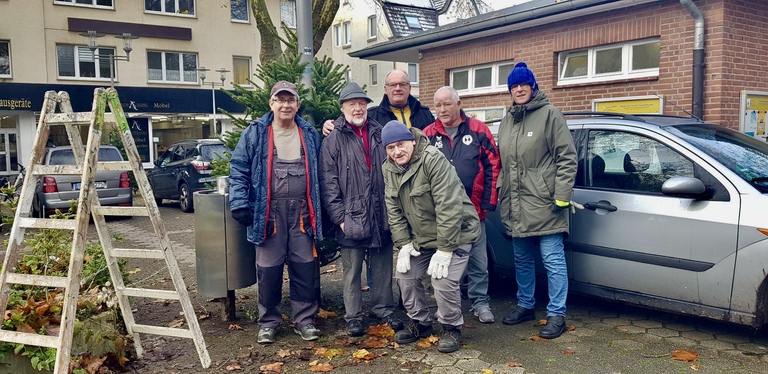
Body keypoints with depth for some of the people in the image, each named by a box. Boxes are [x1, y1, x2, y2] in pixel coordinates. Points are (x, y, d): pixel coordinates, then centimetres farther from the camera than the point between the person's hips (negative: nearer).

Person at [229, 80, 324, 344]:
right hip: (268, 211, -2)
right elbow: (239, 170, -1)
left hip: (302, 211, 2)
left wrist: (319, 211, 8)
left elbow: (317, 174, 13)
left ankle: (304, 319, 21)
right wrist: (240, 204, -11)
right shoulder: (254, 133, 2)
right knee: (269, 268, 4)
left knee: (304, 267, 6)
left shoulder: (310, 134, 10)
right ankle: (268, 322, 20)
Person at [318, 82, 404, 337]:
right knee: (352, 271, 6)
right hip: (351, 219, -3)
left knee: (383, 268, 14)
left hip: (381, 217, 4)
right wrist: (339, 216, -12)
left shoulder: (380, 134, 11)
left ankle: (384, 309, 28)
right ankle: (353, 316, 18)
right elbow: (328, 184, -6)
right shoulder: (333, 141, -1)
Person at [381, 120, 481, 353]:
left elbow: (449, 207, -28)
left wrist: (445, 249, -27)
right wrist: (403, 244, -6)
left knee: (443, 281, -18)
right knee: (404, 275, 5)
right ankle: (420, 323, 27)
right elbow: (394, 210, 2)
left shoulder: (433, 160, -25)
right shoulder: (388, 168, -1)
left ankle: (452, 328, 8)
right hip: (420, 237, 7)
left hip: (455, 233, -7)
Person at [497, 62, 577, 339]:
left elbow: (567, 158, -10)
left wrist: (562, 195, -15)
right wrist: (501, 193, 15)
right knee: (522, 259, 17)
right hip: (516, 206, 7)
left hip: (544, 204, -7)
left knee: (553, 260, -1)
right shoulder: (507, 121, 14)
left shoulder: (549, 114, -6)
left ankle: (557, 314, 9)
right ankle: (525, 305, 32)